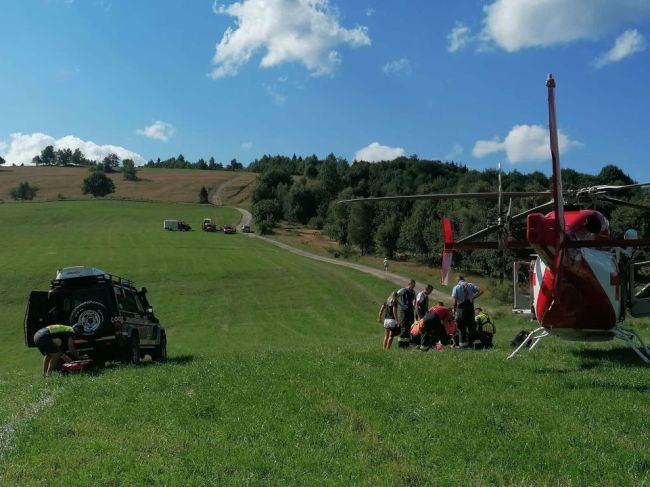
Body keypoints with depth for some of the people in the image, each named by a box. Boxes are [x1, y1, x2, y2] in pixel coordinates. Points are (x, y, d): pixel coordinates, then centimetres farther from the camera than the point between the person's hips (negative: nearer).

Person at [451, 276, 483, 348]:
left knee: (462, 326, 5)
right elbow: (480, 291, 0)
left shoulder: (456, 287, -1)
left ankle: (463, 342, 3)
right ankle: (471, 343, 14)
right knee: (471, 325, 12)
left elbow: (455, 301, -9)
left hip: (461, 307, -3)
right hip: (470, 306, 3)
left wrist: (454, 310, 2)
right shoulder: (470, 285, 8)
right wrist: (473, 297, 4)